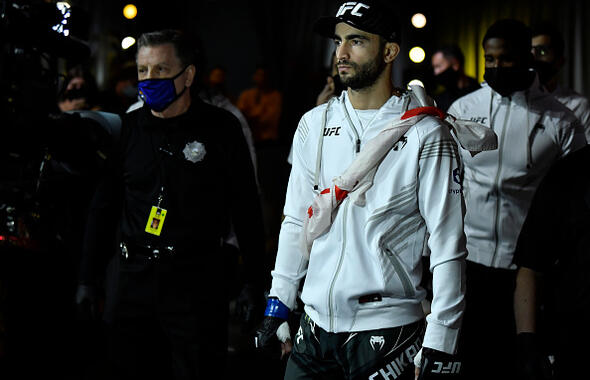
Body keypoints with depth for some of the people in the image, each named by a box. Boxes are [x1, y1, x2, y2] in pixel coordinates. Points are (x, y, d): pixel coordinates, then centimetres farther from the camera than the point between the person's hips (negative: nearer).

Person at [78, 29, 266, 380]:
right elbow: (103, 207, 12)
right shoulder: (127, 128, 6)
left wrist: (255, 287, -2)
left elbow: (247, 211, 0)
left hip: (198, 284, -3)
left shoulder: (221, 128, -2)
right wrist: (87, 280, 9)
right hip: (134, 282, 3)